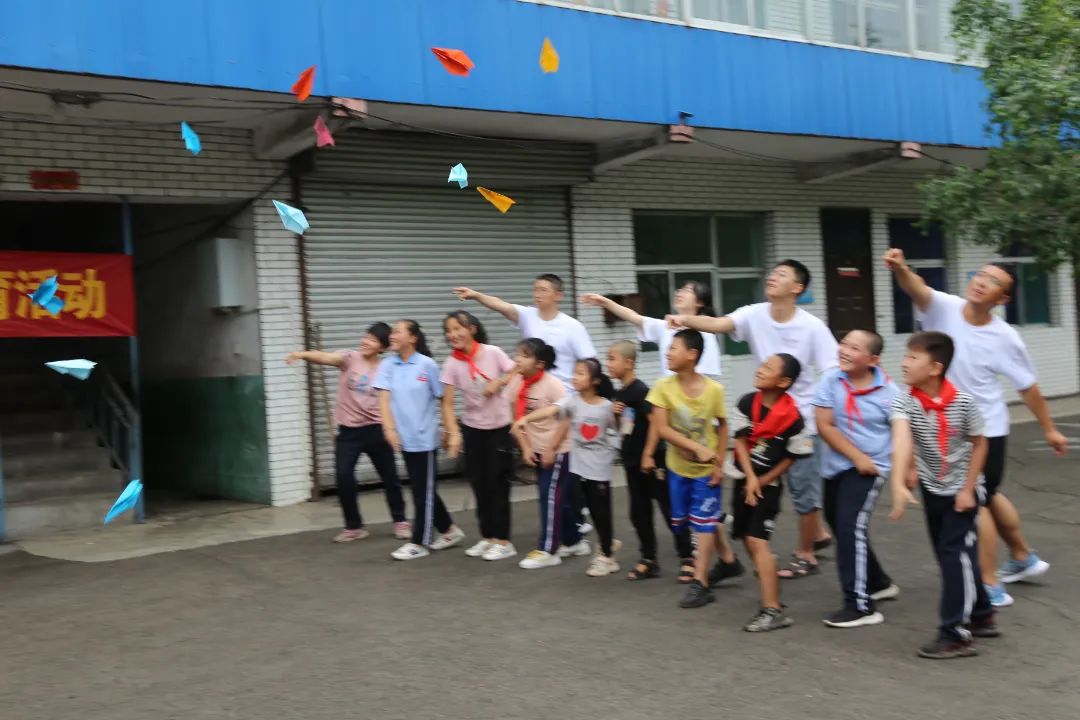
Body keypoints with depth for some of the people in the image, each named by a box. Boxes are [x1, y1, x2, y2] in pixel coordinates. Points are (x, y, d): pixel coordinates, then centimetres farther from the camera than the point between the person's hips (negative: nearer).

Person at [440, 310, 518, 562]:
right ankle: (487, 537, 22)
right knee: (479, 483, 9)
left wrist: (497, 383, -22)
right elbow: (447, 402, -11)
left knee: (497, 483, 0)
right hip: (472, 428, 3)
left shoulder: (493, 352, -13)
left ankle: (504, 541, 10)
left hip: (500, 427, -2)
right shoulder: (451, 364, -9)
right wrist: (452, 431, -23)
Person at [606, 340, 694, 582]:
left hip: (652, 459, -8)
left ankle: (687, 558, 9)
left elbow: (655, 422, -20)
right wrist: (615, 414, -2)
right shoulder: (619, 394, 9)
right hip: (631, 460, 8)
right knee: (639, 512, 11)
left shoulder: (640, 390, -16)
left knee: (668, 508, 0)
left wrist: (649, 455, -20)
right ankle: (649, 560, 20)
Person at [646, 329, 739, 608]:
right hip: (678, 467, 3)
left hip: (706, 469, -3)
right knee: (682, 521, 14)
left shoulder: (714, 389, -15)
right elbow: (662, 429, -18)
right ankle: (728, 559, 34)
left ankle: (700, 583, 6)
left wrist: (719, 463, -8)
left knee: (704, 522, -2)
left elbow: (722, 427, -2)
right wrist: (697, 448, -26)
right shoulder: (663, 387, -13)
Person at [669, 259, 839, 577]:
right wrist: (686, 320, -43)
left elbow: (834, 373, -14)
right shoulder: (754, 315, -7)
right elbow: (719, 324, -24)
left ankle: (806, 554, 22)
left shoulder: (812, 327, -15)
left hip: (803, 418, -4)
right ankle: (818, 534, 39)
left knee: (803, 487, 5)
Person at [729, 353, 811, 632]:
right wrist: (750, 478, -14)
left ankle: (773, 610, -14)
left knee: (757, 540, -15)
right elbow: (740, 441, -5)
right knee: (747, 539, 15)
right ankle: (770, 590, 34)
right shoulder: (747, 402, -6)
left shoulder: (792, 418, -18)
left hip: (768, 485, -6)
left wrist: (762, 481, -9)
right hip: (744, 480, 6)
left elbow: (793, 457, -9)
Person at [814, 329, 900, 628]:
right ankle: (879, 583, 42)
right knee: (839, 525, 19)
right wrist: (856, 456, -15)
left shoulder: (888, 391, -13)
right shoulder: (831, 380, -9)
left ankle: (860, 606, -10)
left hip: (869, 468, -5)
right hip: (836, 466, 5)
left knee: (851, 527, -18)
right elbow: (824, 426, -11)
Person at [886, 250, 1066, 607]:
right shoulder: (945, 308, -10)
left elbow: (1028, 387, -3)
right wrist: (900, 268, -53)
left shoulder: (1005, 337, -15)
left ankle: (990, 587, 7)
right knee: (986, 496, 22)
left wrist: (1049, 429, 4)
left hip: (984, 429, -5)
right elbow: (916, 288, -31)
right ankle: (1024, 557, 44)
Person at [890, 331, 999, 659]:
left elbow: (979, 444, -7)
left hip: (962, 489, -4)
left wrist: (968, 489, -11)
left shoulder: (963, 402, -20)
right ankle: (981, 615, 34)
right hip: (932, 489, 4)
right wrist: (899, 485, -47)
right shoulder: (904, 402, -16)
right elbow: (902, 441, -33)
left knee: (956, 555, -10)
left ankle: (955, 634, -6)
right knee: (950, 557, 14)